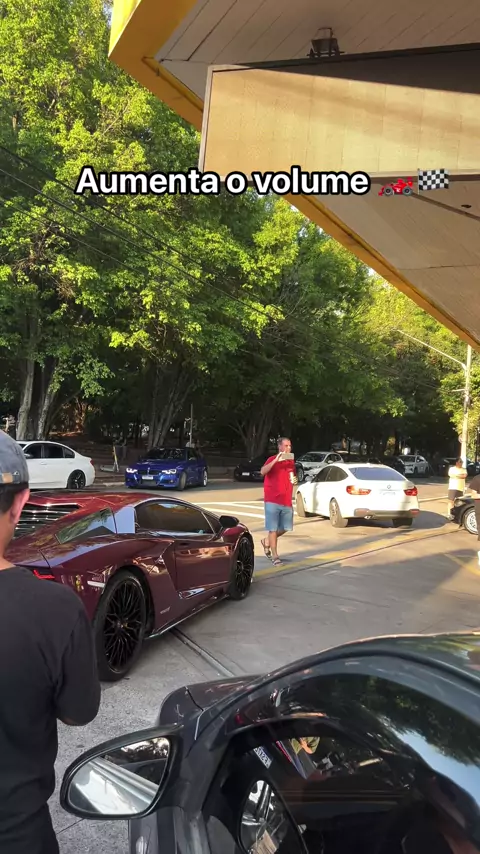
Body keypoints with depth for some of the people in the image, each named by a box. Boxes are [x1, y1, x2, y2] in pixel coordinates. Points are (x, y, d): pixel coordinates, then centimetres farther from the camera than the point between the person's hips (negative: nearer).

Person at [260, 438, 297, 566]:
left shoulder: (291, 461, 11)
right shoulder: (272, 460, -6)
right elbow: (263, 472, -26)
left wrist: (295, 480, 5)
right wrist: (276, 460, -31)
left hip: (287, 501, 6)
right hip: (272, 501, -6)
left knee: (286, 528, 11)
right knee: (273, 528, -2)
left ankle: (267, 541, 35)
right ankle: (275, 556, 6)